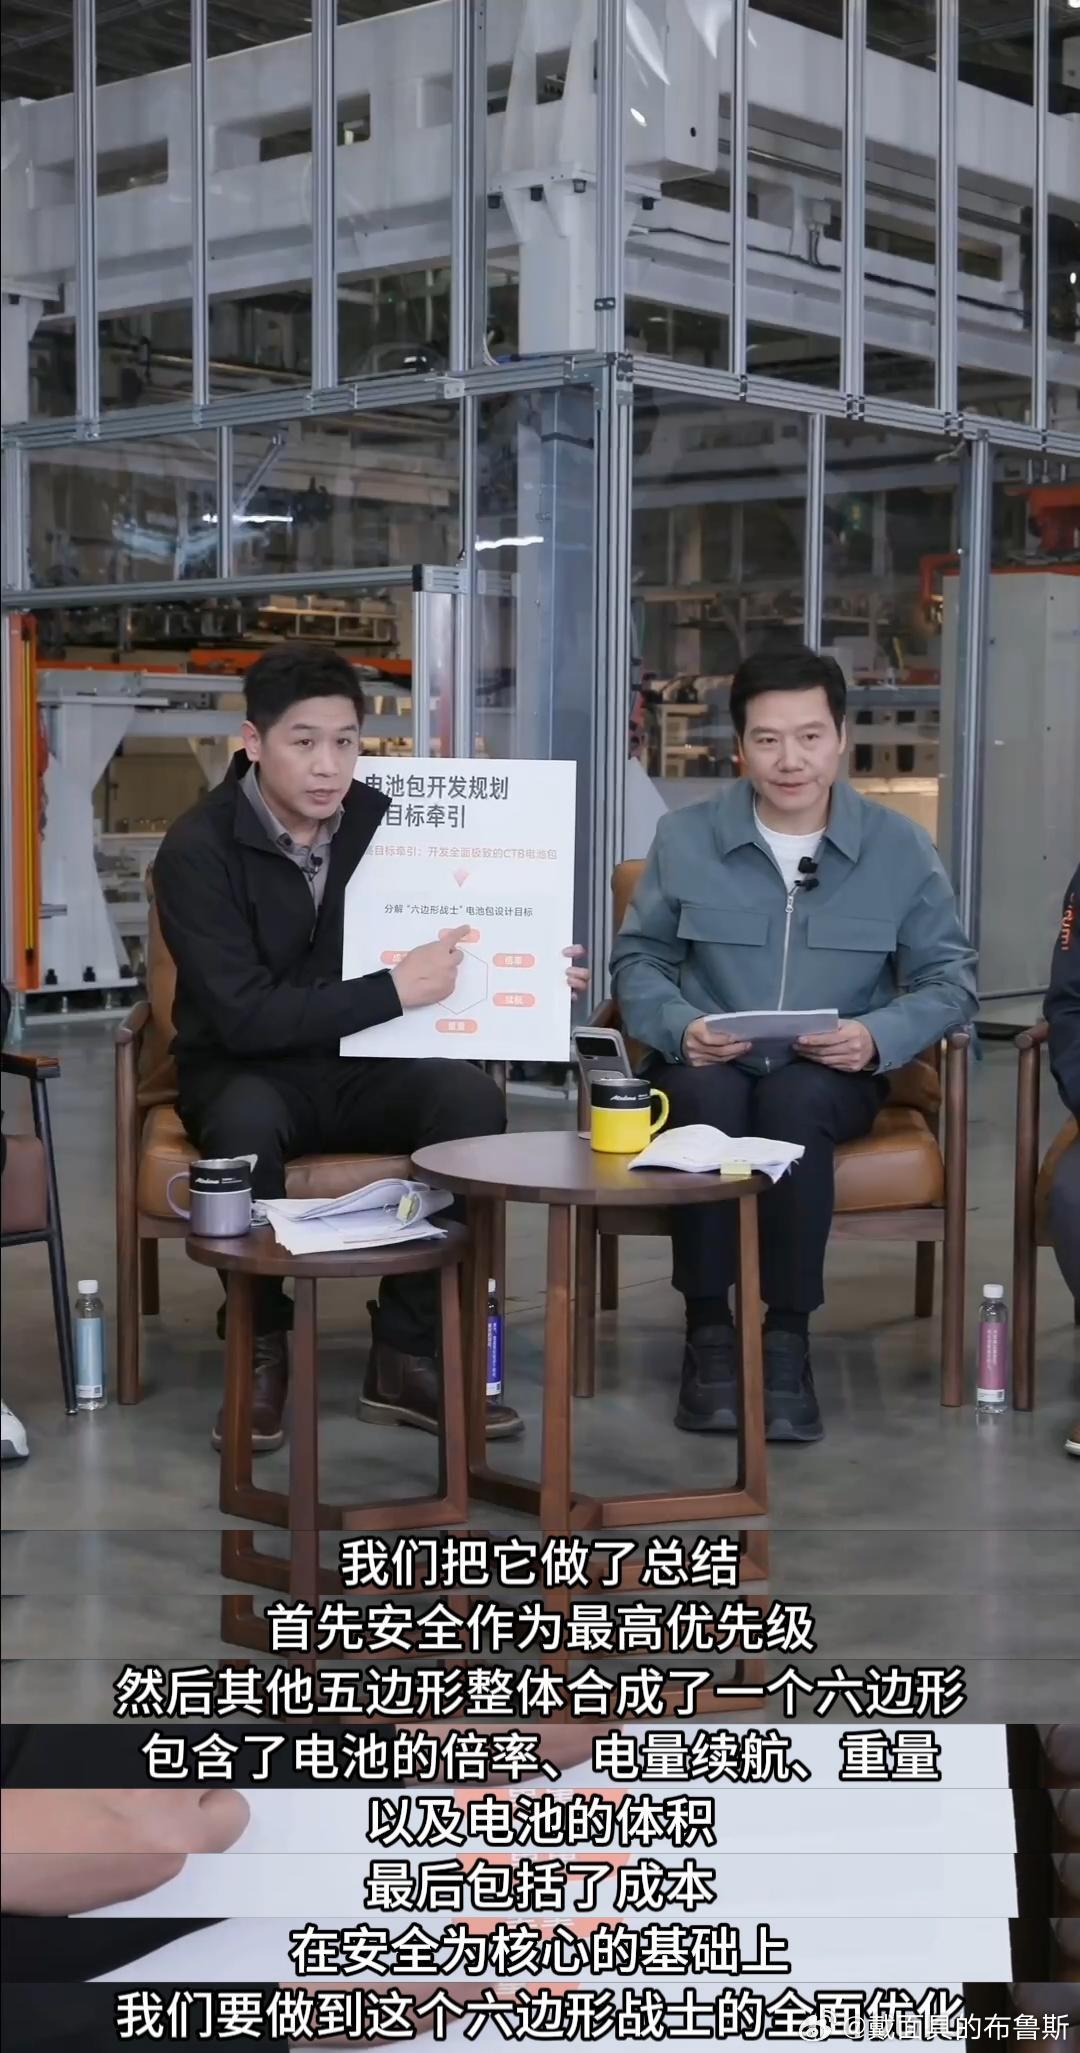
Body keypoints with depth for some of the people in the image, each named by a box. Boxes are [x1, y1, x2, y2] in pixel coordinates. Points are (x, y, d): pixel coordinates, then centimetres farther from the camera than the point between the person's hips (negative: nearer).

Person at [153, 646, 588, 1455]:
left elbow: (446, 956, 12)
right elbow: (242, 1015, -25)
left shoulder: (386, 824, -3)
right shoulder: (198, 849, -15)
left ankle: (408, 1352, -16)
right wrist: (394, 990, -28)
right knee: (245, 1123, -37)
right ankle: (259, 1347, -13)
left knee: (472, 1096, -26)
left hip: (366, 1066, 4)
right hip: (247, 1072, -3)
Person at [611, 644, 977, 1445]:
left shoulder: (901, 848, 1)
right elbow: (638, 959, 8)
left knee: (793, 1098, -37)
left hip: (829, 1078, -1)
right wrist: (679, 1026, -14)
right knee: (707, 1097, -36)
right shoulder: (685, 838, 3)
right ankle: (709, 1330, -23)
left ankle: (787, 1335, -25)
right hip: (710, 1068, 1)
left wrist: (880, 1037, -20)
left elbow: (950, 977, 1)